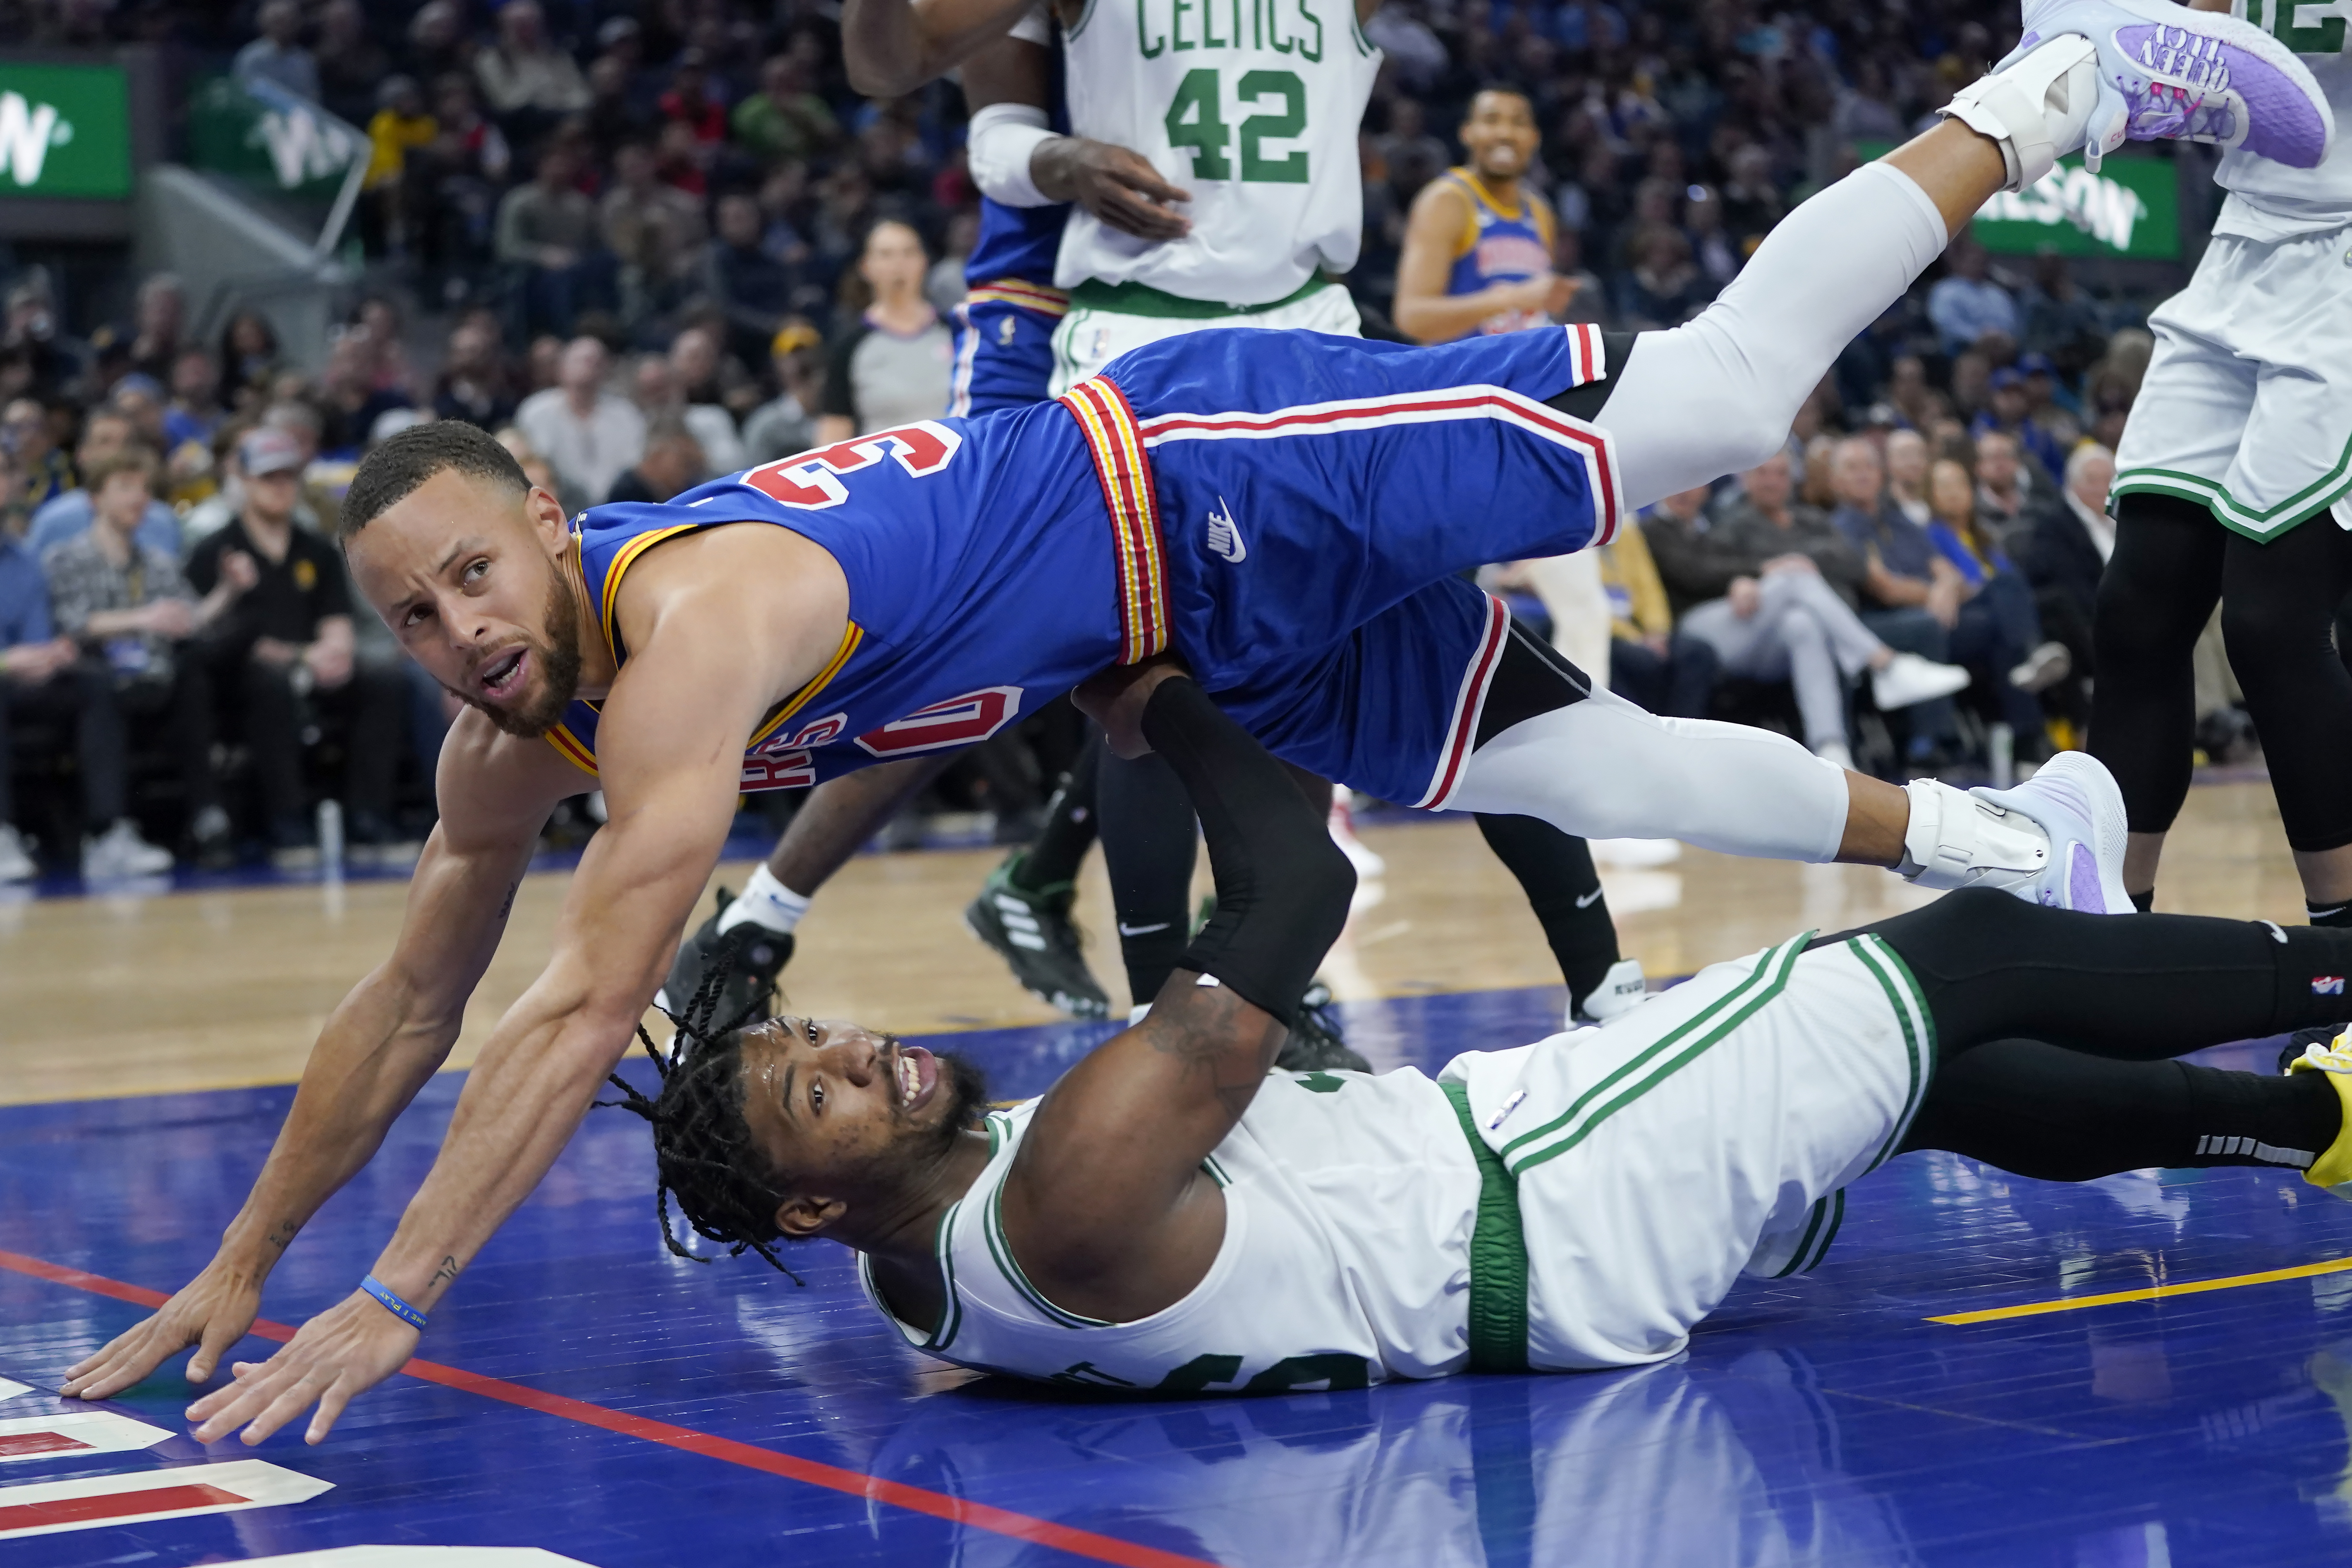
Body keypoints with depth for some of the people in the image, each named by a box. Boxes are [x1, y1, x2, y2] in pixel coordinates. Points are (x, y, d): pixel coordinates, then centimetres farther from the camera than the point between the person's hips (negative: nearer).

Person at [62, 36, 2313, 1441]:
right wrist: (238, 1273, 5)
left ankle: (2052, 89, 12)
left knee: (1717, 398, -5)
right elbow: (403, 1012, 5)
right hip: (1233, 640, 7)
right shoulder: (510, 738, -5)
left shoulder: (686, 627, -32)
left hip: (1209, 477, -7)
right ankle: (1987, 838, 28)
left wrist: (393, 1308, -36)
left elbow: (583, 1014, -38)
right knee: (1557, 770, 14)